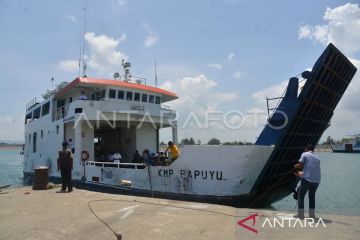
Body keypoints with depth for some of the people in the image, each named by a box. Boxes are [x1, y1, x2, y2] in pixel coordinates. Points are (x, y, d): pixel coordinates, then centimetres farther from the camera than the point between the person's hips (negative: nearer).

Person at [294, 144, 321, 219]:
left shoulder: (304, 154, 2)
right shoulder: (317, 157, 20)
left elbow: (300, 166, -7)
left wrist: (296, 166, 16)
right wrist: (301, 174, 32)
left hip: (307, 179, -6)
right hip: (317, 180, 6)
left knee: (301, 196, 7)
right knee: (312, 196, 22)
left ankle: (300, 215, 7)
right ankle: (312, 214, 24)